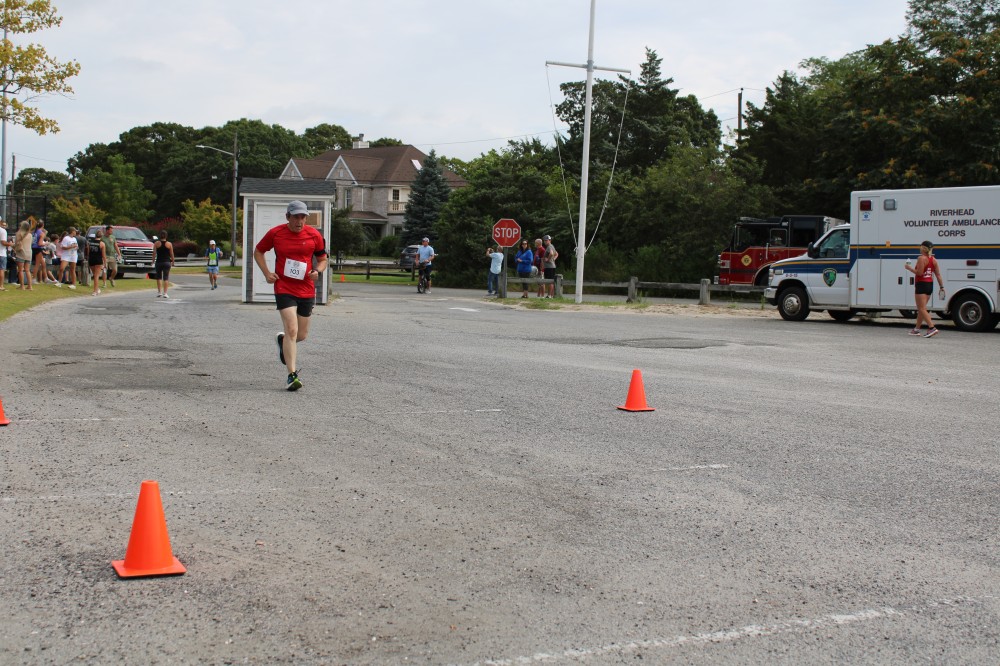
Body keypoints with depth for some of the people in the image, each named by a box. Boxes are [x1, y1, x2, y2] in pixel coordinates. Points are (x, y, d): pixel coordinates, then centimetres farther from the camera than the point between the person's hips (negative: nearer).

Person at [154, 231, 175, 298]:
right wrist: (172, 262, 10)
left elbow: (154, 253, -2)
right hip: (167, 262, -1)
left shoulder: (156, 243, 0)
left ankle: (159, 292, 8)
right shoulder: (169, 244, -1)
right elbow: (171, 254, 0)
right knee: (166, 278, 0)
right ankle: (165, 293, -4)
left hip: (159, 262, 1)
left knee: (159, 277, 12)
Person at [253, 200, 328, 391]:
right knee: (291, 330, -17)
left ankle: (282, 340, 46)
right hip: (284, 289, -3)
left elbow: (323, 258, 12)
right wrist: (266, 273, -2)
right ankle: (292, 375, -15)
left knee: (301, 335, 10)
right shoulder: (275, 233, -3)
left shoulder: (314, 235, 0)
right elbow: (258, 252, 12)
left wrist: (317, 271, -10)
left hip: (306, 291, 3)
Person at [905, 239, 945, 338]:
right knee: (921, 308, 17)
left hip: (921, 285, -8)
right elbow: (938, 274, 8)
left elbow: (919, 272, -21)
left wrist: (909, 268, -7)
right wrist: (942, 287, 10)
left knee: (922, 309, -8)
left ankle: (932, 328, -21)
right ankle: (917, 329, 24)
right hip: (930, 285, 8)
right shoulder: (933, 259, 9)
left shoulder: (922, 258, -14)